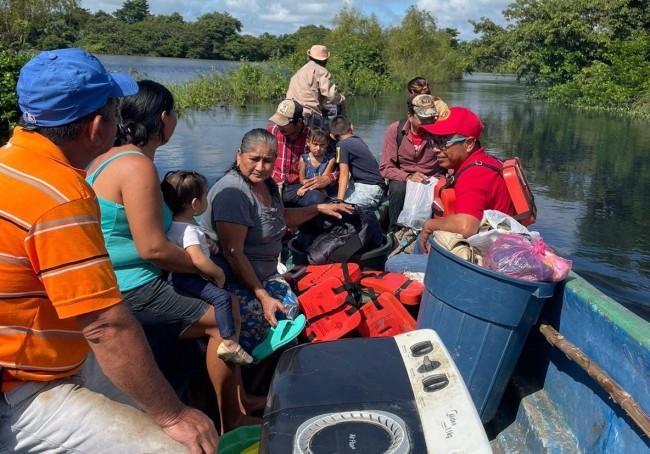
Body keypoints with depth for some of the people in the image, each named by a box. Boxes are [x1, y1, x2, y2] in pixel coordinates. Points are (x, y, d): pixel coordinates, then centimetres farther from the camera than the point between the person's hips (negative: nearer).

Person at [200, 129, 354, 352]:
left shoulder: (267, 184, 8)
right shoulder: (233, 192, -22)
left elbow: (281, 217, 28)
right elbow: (234, 253, -24)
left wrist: (320, 208, 19)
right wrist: (263, 296, -24)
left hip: (264, 273, 9)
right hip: (231, 280, -9)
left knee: (291, 308, -13)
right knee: (257, 328, -28)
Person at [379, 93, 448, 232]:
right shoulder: (395, 130, -10)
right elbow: (385, 167, -12)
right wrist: (408, 177, -28)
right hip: (403, 179, 0)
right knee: (398, 188, -33)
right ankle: (394, 232, -12)